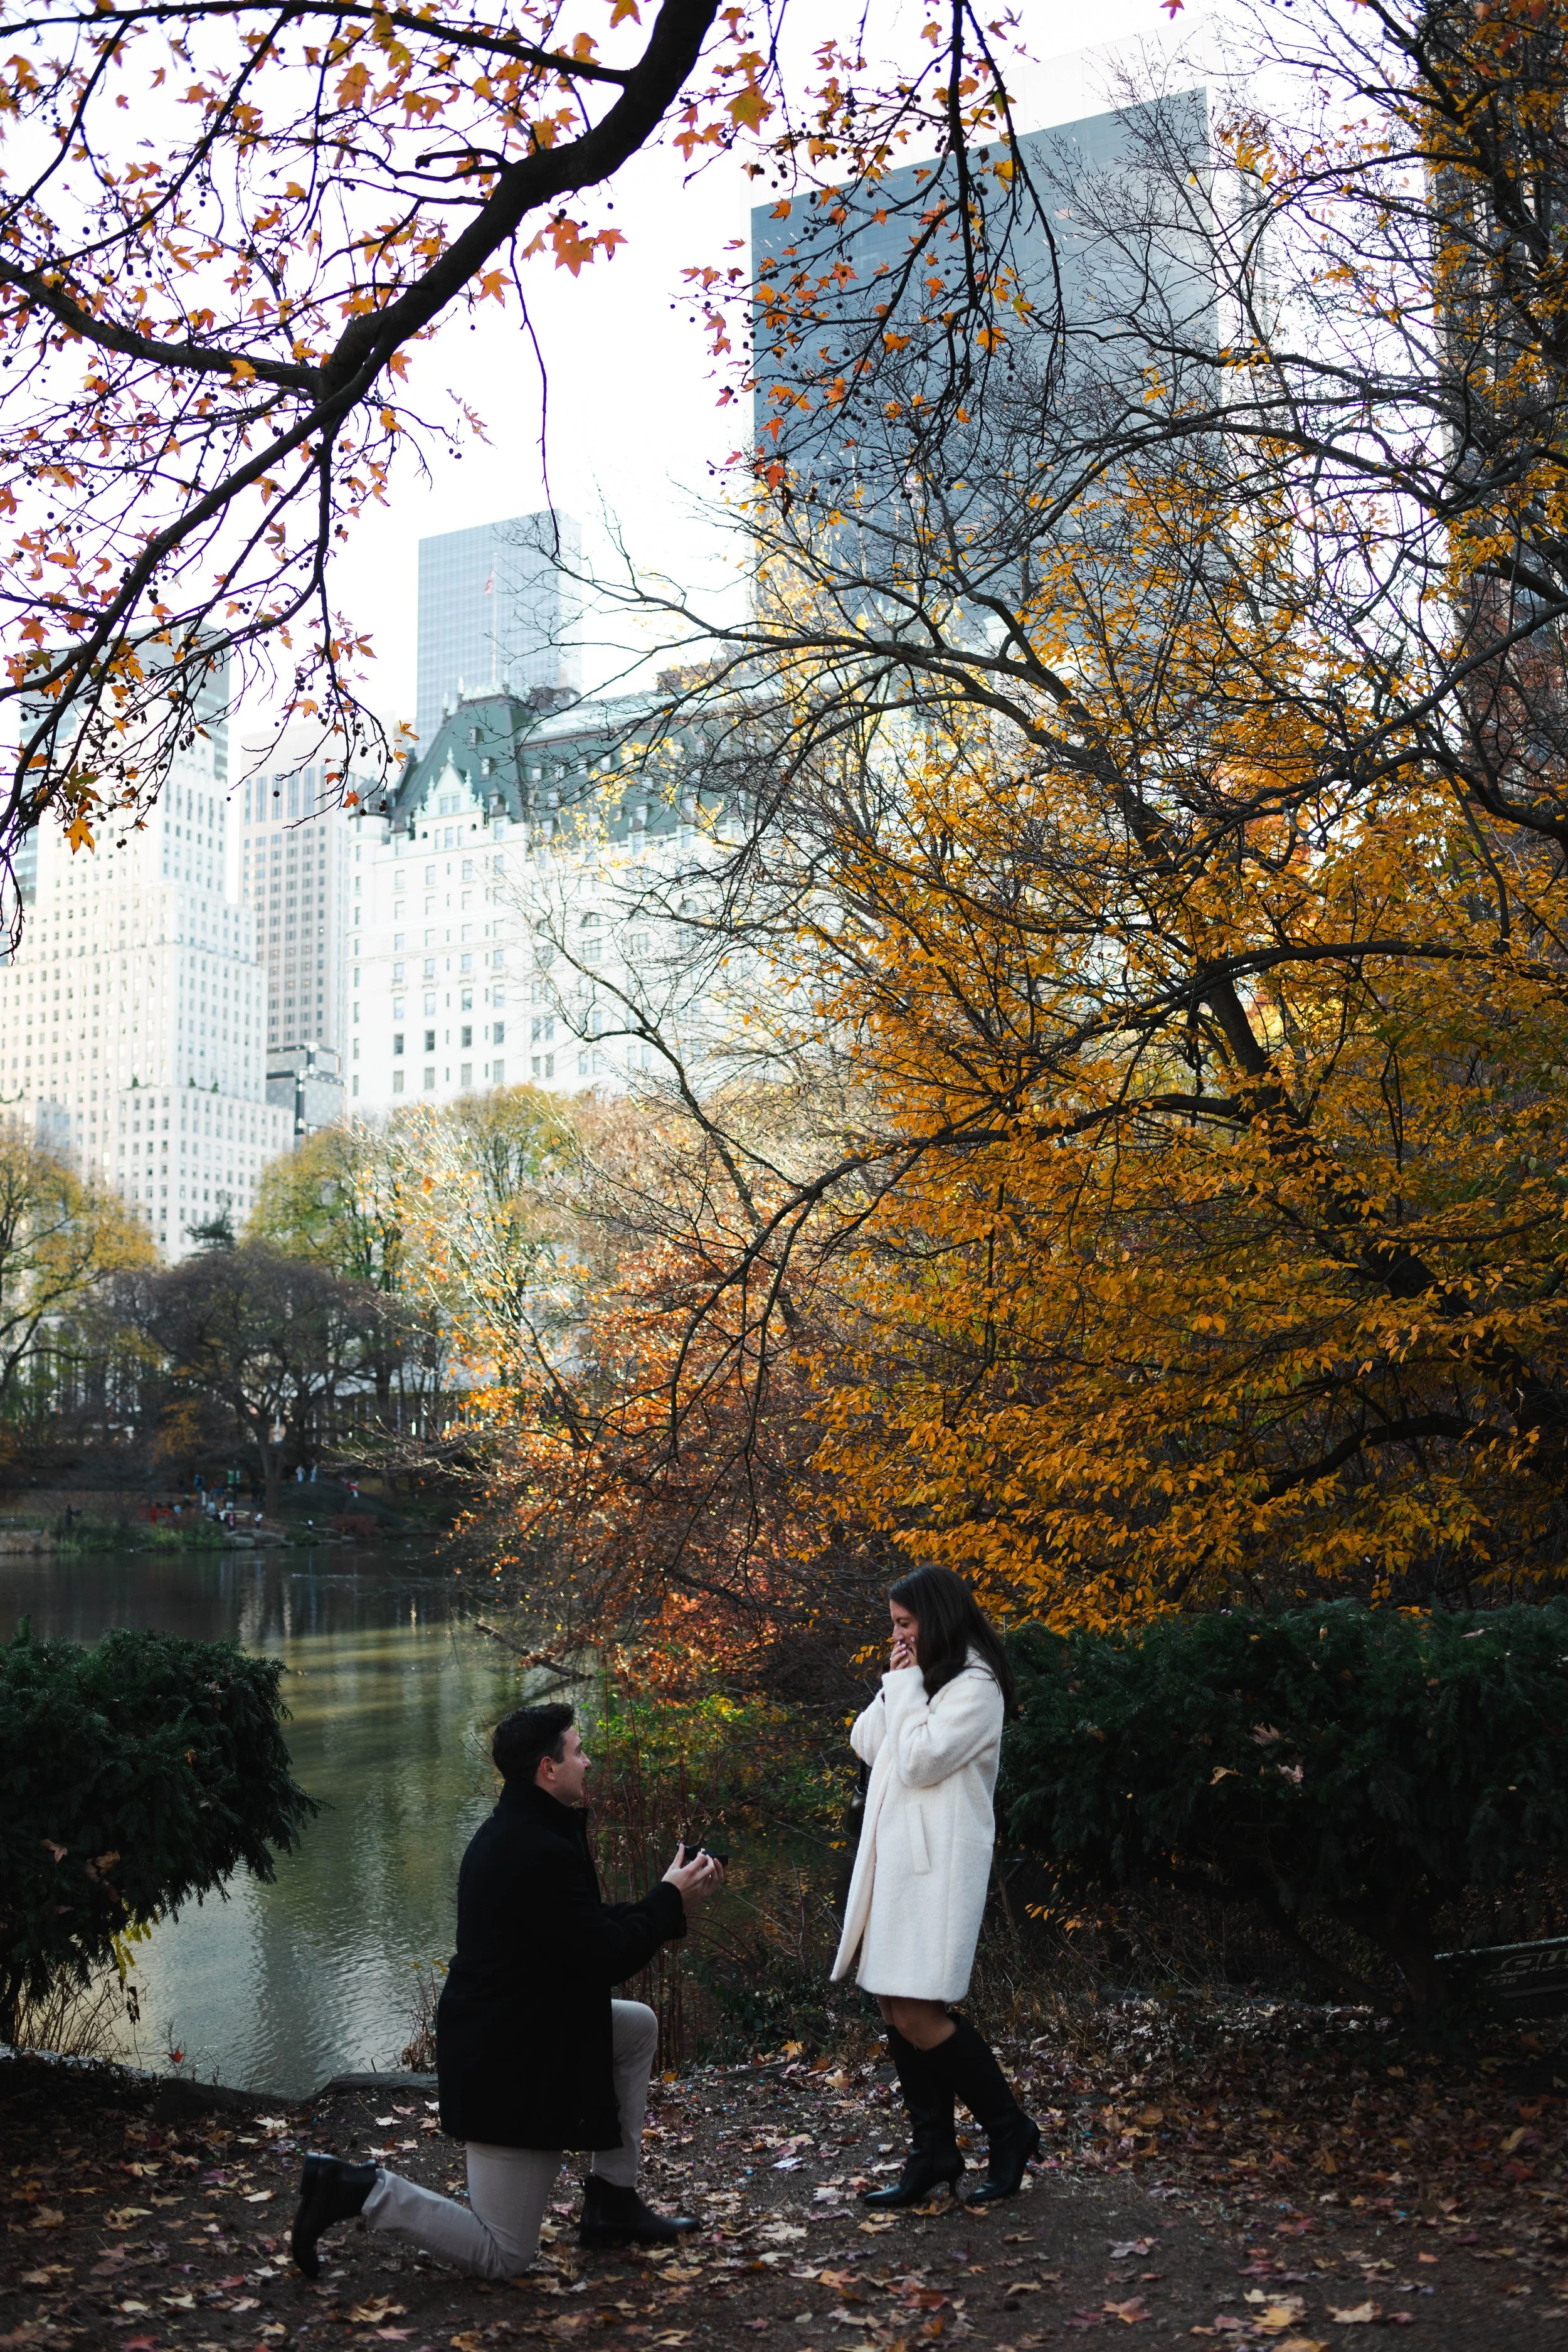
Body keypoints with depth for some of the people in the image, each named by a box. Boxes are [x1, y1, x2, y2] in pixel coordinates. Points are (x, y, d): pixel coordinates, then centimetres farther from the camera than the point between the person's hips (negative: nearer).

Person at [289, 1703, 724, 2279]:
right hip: (509, 2069, -10)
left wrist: (672, 1900, 7)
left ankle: (613, 2204, 23)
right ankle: (361, 2190, 0)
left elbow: (588, 1929, 15)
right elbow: (606, 1958, -22)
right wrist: (671, 1899, -8)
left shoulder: (511, 1832, 6)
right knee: (504, 2257, 1)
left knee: (639, 2027, 20)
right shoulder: (543, 1853, -27)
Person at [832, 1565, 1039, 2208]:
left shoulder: (975, 1687, -10)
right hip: (895, 1858, 9)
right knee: (895, 2009, 8)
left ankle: (1010, 2131, 5)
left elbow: (919, 1761, -18)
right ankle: (933, 2153, 16)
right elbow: (865, 1745, 15)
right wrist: (893, 1686, 4)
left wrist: (907, 1689, -10)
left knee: (919, 2016, -11)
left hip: (938, 1862, -9)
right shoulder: (920, 1683, 17)